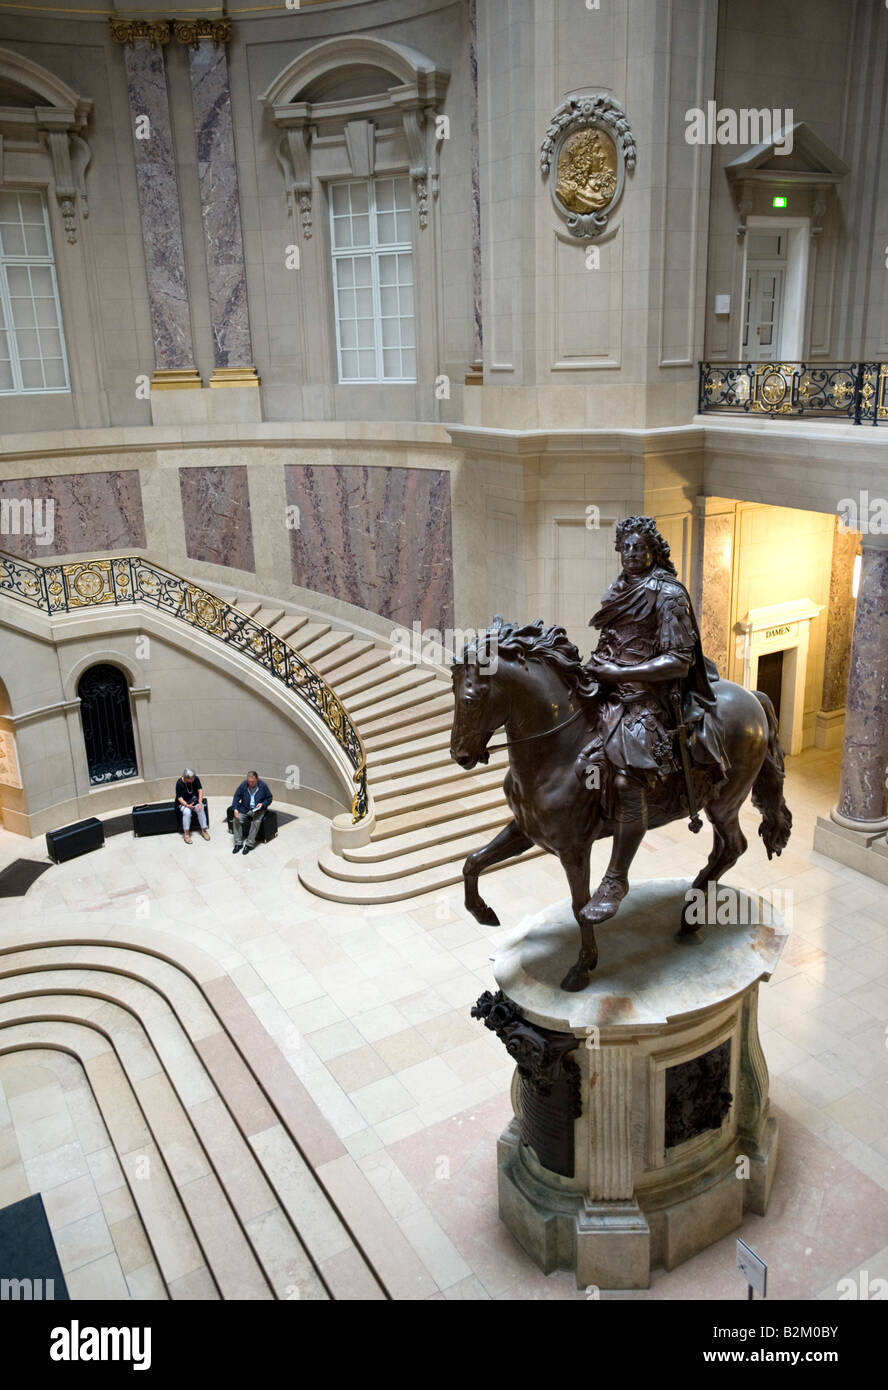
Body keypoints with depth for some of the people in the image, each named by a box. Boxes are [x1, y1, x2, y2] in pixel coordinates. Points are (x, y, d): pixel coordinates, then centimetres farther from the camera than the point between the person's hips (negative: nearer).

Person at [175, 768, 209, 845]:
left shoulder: (196, 779, -11)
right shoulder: (179, 783, -20)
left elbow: (200, 790, -9)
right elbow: (179, 798, -17)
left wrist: (200, 803, -20)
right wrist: (187, 805, -30)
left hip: (195, 800, 3)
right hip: (184, 802, -3)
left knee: (201, 809, -26)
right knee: (187, 812, -33)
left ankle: (204, 830, -10)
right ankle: (186, 833, -19)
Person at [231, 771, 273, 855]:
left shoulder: (263, 786, -11)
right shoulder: (243, 785, -8)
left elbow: (269, 798, 0)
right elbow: (237, 796, -2)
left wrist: (263, 804, -19)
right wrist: (235, 809, -16)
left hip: (258, 809, -3)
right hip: (245, 809, 3)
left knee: (256, 821, -31)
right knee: (237, 820, -20)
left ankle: (249, 844, -21)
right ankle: (238, 843, -9)